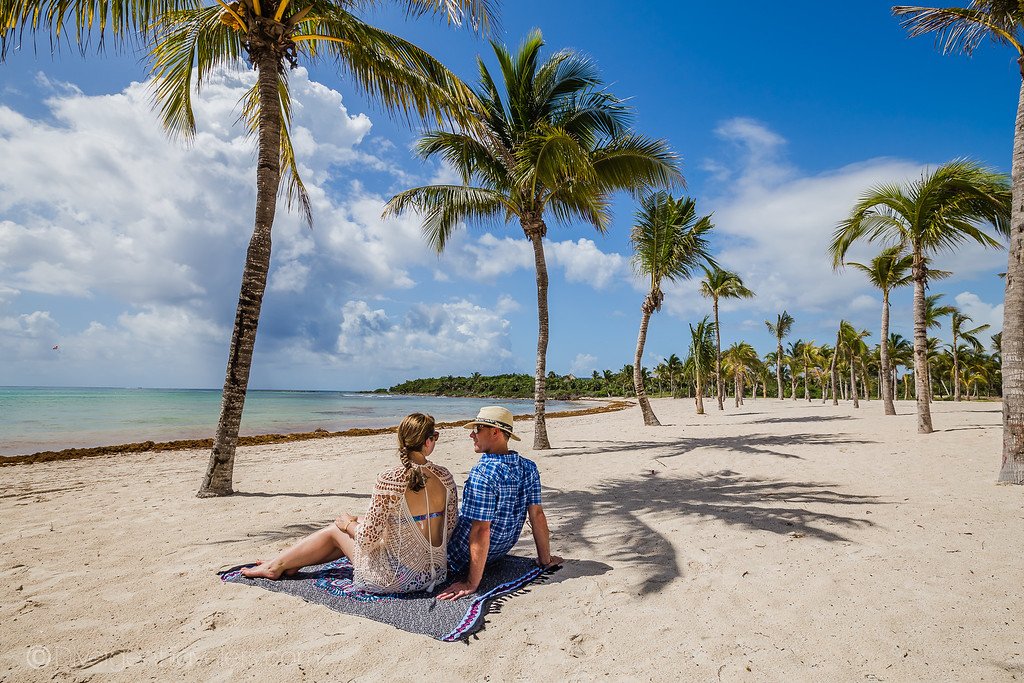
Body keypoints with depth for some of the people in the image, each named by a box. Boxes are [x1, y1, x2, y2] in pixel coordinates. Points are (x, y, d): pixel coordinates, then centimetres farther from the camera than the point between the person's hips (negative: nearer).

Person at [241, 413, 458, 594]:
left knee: (336, 530, 17)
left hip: (396, 578, -5)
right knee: (359, 523, 24)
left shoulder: (390, 479, -22)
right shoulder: (445, 476, -6)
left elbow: (369, 537, -17)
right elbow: (450, 528, 5)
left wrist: (348, 524, 5)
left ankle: (277, 566, 38)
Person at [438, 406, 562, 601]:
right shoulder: (528, 468, -10)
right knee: (455, 515, 28)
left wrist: (471, 583, -24)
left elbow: (481, 530, -31)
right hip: (501, 551, 7)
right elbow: (537, 515, -5)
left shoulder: (482, 473, -30)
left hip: (462, 557, -7)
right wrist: (545, 559, 6)